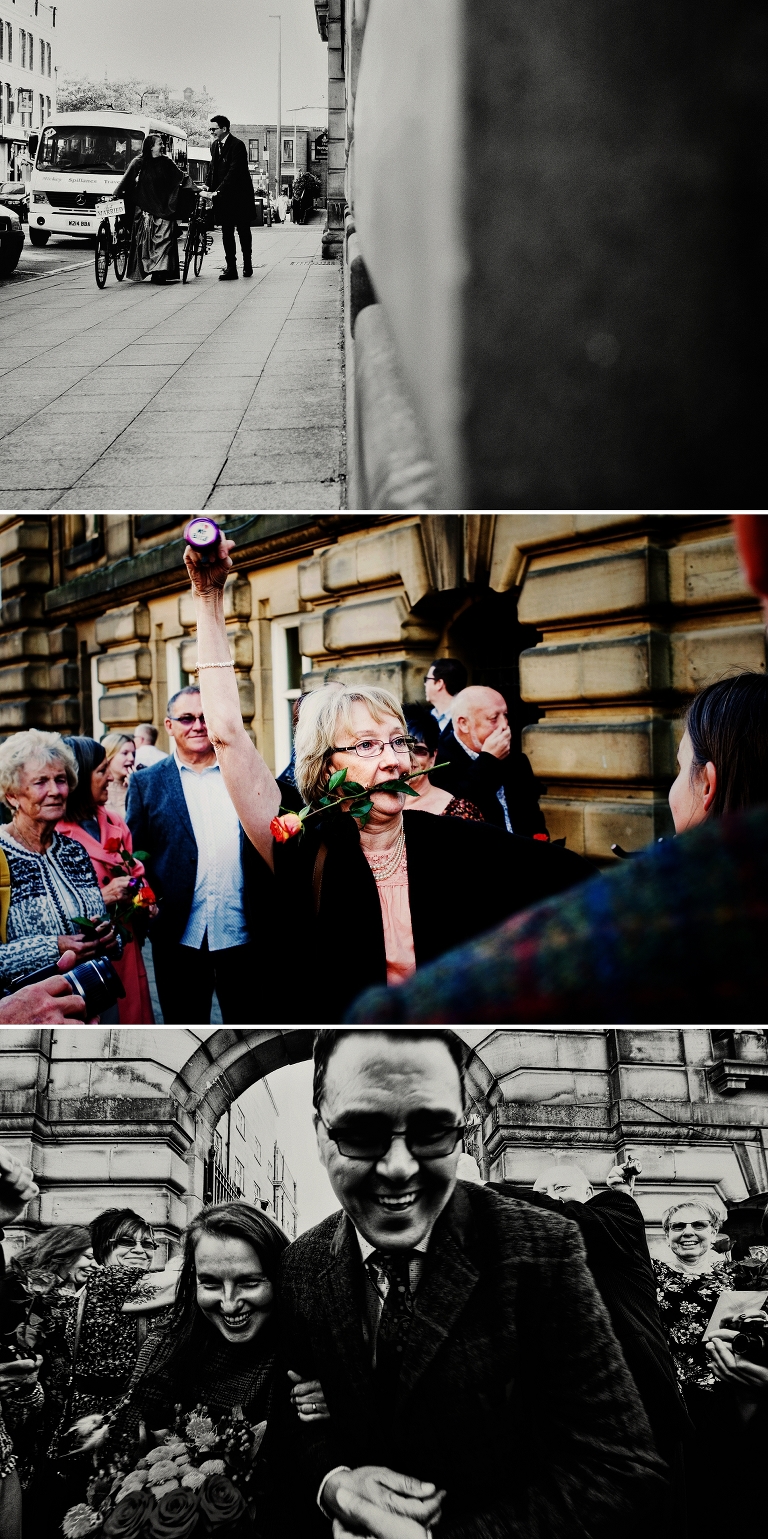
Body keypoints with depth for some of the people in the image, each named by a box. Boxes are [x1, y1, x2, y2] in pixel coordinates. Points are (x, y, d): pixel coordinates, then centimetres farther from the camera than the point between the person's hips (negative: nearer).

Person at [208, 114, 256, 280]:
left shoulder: (237, 145, -14)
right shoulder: (214, 145, 9)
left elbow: (234, 171, -22)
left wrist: (217, 191, -26)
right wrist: (209, 187, 3)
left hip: (239, 195, -6)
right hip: (223, 196, 6)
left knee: (243, 231, 5)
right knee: (226, 232, 2)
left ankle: (247, 265, 17)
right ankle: (230, 268, 3)